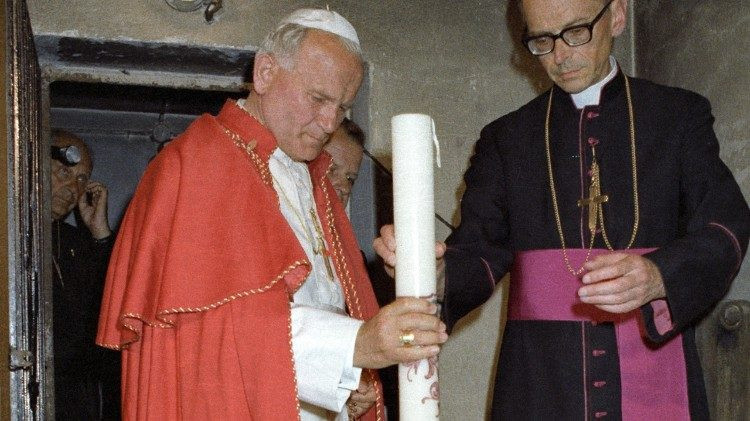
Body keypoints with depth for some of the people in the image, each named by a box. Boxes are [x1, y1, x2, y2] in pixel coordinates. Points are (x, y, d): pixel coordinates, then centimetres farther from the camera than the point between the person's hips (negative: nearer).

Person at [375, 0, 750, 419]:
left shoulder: (681, 115, 6)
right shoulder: (505, 138, 9)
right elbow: (481, 251, 1)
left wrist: (657, 276, -26)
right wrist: (430, 270, -22)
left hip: (654, 386, 0)